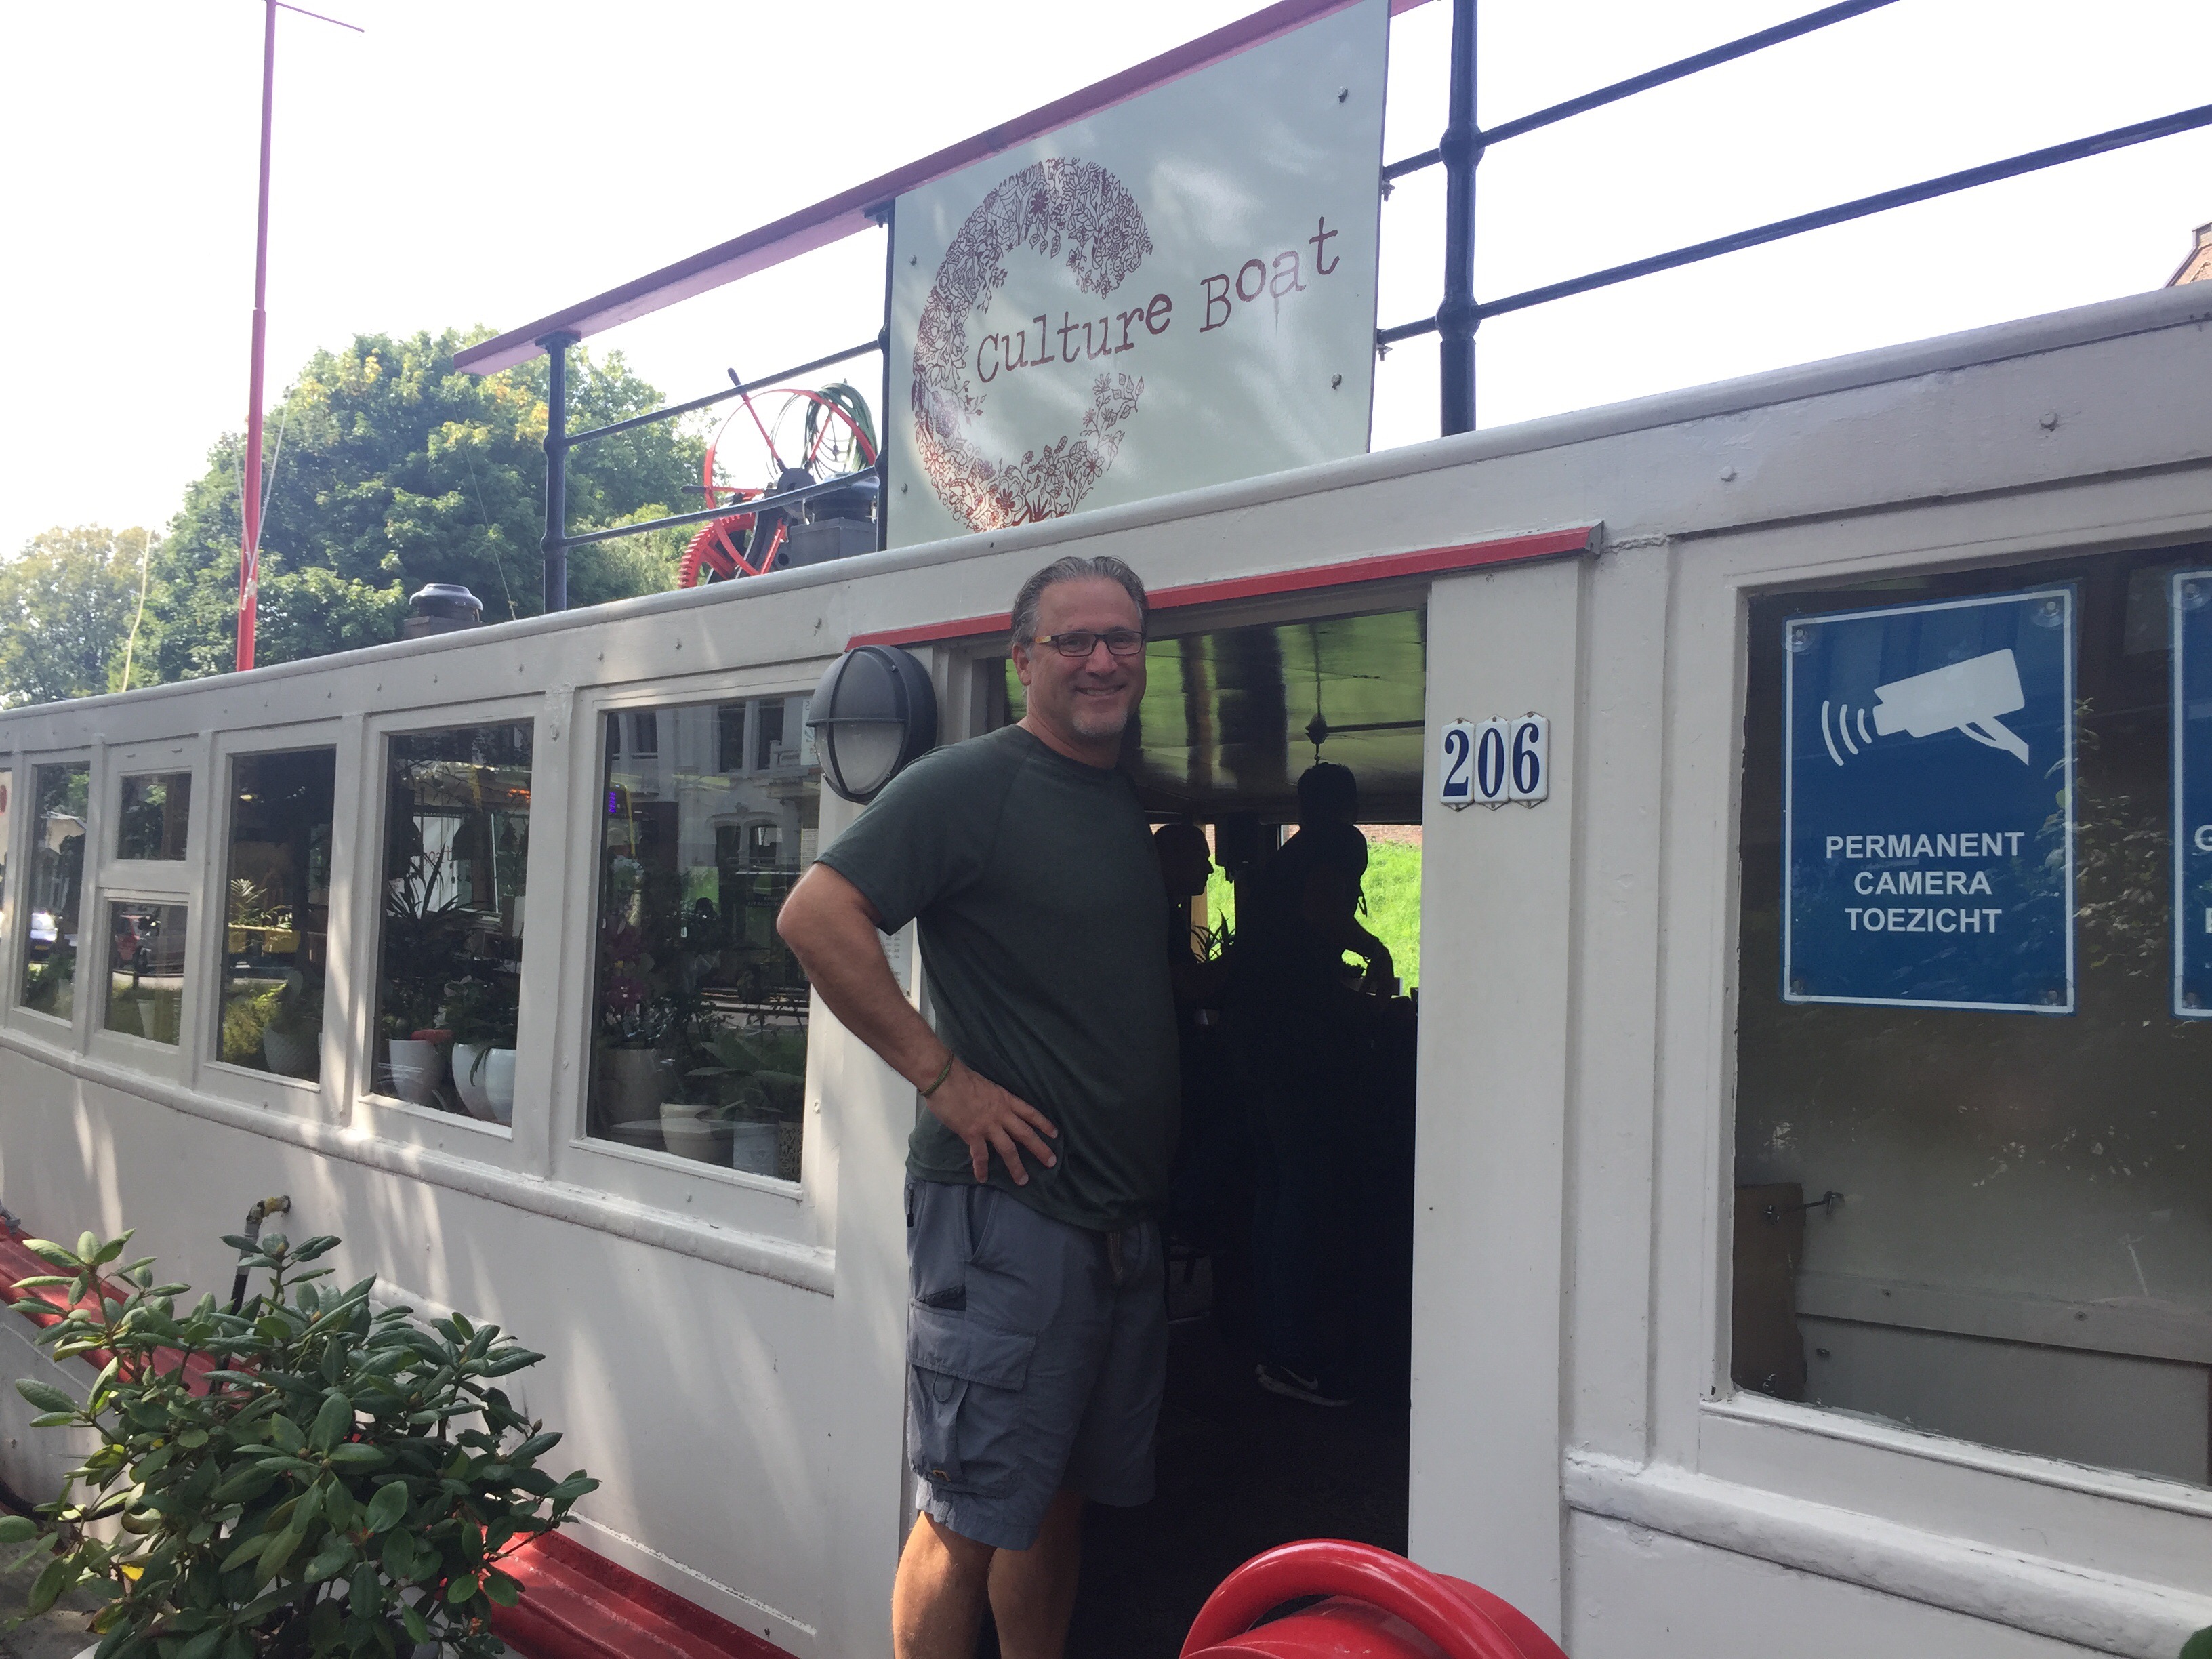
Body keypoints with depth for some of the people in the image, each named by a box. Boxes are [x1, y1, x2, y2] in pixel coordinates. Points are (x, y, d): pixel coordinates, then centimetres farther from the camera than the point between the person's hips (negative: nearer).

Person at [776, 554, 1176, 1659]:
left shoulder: (1140, 805, 14)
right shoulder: (971, 784, -9)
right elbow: (814, 916, -19)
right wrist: (942, 1076, -18)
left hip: (1127, 1222, 7)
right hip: (1005, 1206, -7)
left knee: (1060, 1500, 18)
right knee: (968, 1517, 2)